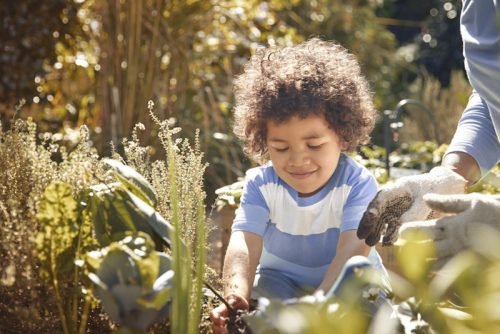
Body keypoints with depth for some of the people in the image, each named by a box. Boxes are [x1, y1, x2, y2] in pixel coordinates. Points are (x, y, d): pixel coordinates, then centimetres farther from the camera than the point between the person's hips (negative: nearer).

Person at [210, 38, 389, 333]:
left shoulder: (358, 184, -21)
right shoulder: (260, 184, -14)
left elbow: (352, 250, -35)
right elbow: (245, 243, -28)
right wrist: (236, 297, -50)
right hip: (282, 280, 2)